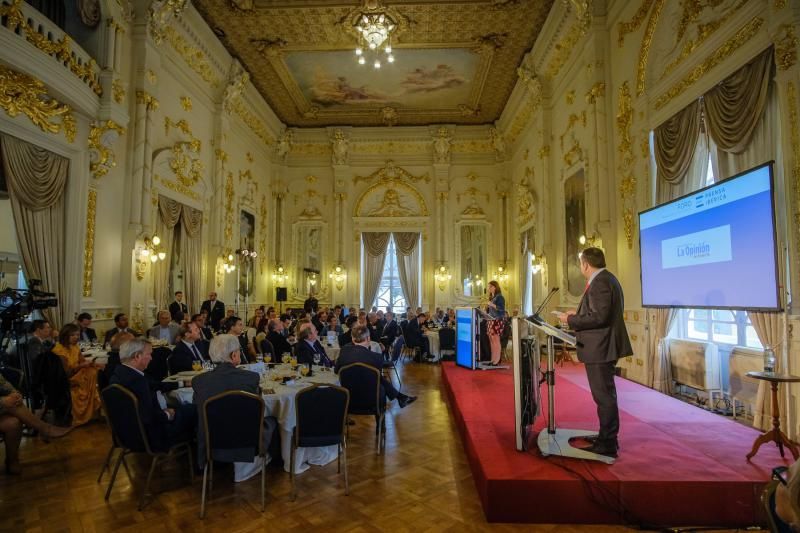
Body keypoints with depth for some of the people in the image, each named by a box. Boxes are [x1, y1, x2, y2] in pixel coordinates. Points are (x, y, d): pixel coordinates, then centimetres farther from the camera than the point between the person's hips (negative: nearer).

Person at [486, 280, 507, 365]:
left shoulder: (500, 297, -6)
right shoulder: (491, 297, 17)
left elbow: (502, 309, -15)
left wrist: (492, 305, -21)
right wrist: (487, 307, 3)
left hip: (498, 320, -8)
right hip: (491, 320, 8)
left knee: (496, 340, -10)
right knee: (491, 340, 5)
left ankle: (497, 360, -7)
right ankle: (493, 360, 10)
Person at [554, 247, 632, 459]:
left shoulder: (600, 283, -19)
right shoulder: (606, 279, 14)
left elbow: (598, 317, -26)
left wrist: (571, 320, -15)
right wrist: (578, 315, 16)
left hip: (600, 348, -11)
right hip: (603, 346, 11)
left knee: (604, 396, -2)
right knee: (606, 395, 20)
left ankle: (607, 446, 9)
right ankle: (608, 438, 34)